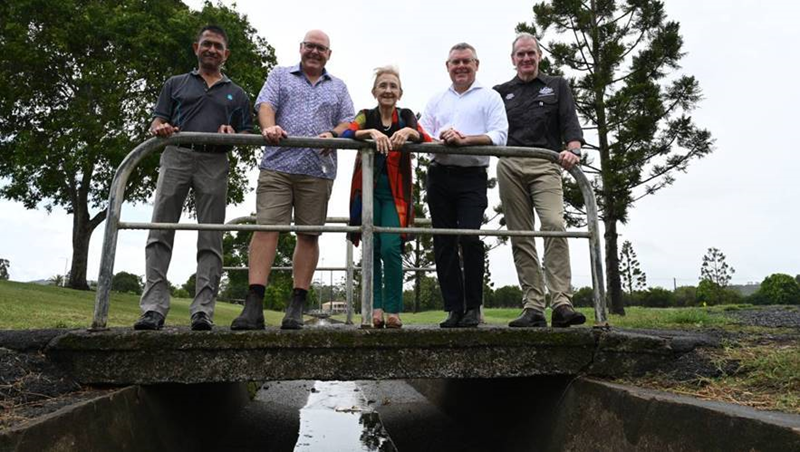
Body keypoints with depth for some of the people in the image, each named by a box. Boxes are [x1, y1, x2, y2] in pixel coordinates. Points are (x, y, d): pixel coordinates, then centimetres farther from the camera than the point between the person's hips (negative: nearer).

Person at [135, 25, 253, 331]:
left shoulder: (236, 94, 22)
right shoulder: (176, 84, 22)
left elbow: (248, 134, 15)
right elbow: (157, 123, 13)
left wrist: (233, 135, -8)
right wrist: (160, 128, -11)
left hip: (215, 164, 0)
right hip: (176, 157, 0)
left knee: (210, 241, -6)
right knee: (160, 234, -9)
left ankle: (203, 311, -7)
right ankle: (153, 308, -9)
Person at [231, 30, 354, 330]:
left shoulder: (338, 88, 23)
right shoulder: (280, 76, 19)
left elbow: (349, 122, 14)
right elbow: (265, 105, 4)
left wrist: (333, 134, -8)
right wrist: (269, 126, -19)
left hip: (318, 172, 2)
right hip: (277, 166, -1)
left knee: (309, 235, 0)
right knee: (265, 227, -12)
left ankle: (297, 308, 6)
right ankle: (253, 307, -13)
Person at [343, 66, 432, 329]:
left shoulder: (406, 117, 9)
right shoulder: (367, 117, 7)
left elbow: (428, 142, -7)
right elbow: (346, 133, -14)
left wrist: (410, 132, -28)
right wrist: (371, 132, -32)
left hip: (395, 192, -1)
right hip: (369, 190, 1)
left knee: (391, 248, -12)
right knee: (372, 250, -1)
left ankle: (393, 310, -4)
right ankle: (376, 309, 5)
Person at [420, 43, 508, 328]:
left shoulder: (489, 97, 10)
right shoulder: (436, 101, 23)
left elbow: (499, 136, -4)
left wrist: (465, 140, -18)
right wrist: (441, 140, -8)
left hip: (472, 177, -4)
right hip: (439, 175, 4)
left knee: (469, 238, -16)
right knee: (443, 243, 2)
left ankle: (473, 307, -2)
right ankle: (454, 308, 9)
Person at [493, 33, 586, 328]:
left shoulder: (556, 86, 20)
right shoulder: (501, 92, 23)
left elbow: (570, 124, 7)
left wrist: (573, 150, -13)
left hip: (546, 166, -2)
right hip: (509, 168, 2)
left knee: (554, 226, -21)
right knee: (520, 237, -3)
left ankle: (561, 304, -22)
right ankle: (533, 307, -1)